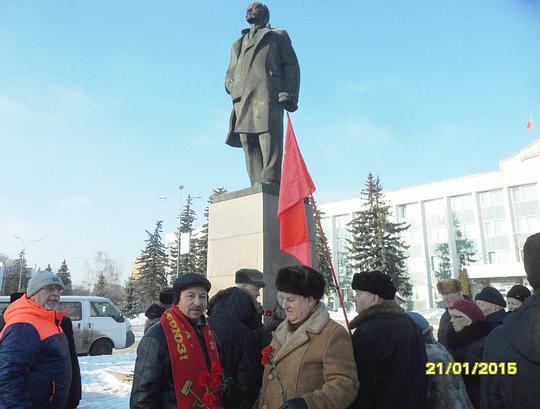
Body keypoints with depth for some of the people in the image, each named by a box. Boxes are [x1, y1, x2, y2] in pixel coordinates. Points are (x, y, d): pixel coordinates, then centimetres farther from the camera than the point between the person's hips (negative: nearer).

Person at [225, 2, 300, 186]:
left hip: (268, 92, -4)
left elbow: (291, 65, 11)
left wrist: (288, 93, -6)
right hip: (242, 97, 4)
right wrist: (230, 85, 5)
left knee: (269, 135, -20)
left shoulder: (278, 35, 24)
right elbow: (230, 72, 30)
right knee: (248, 142, -8)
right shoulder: (238, 44, 37)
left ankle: (271, 180, -28)